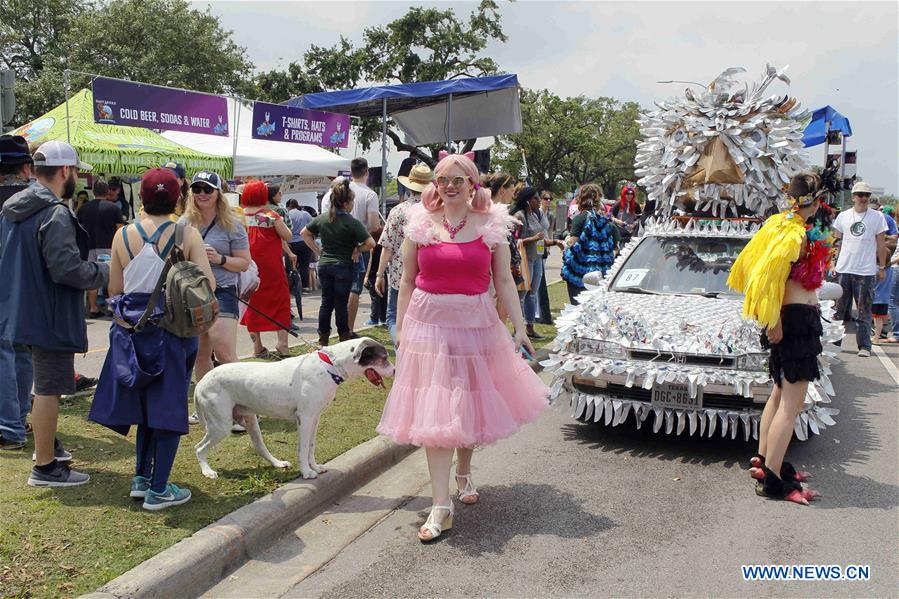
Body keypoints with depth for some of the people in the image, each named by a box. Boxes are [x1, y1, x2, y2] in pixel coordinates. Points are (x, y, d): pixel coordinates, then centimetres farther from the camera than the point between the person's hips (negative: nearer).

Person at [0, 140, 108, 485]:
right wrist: (106, 274, -11)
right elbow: (67, 268, -26)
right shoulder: (55, 214, -21)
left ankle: (47, 442, 41)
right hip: (50, 315, -10)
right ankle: (45, 467, 6)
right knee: (49, 388, -2)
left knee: (46, 383, 25)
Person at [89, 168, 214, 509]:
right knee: (168, 408, 5)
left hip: (133, 329, 4)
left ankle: (141, 478, 26)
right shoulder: (187, 234, -9)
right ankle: (158, 490, 8)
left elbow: (114, 291, 4)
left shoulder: (124, 235, -1)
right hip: (173, 329, -3)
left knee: (144, 404, 20)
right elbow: (208, 284, -11)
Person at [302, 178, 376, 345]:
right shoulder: (352, 223, -15)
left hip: (324, 265, 5)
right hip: (344, 266, -5)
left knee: (326, 302, 13)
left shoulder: (322, 218, 2)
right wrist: (357, 250, -3)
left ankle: (323, 338, 18)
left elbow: (304, 233, 14)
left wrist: (317, 250, 12)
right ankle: (344, 337, 16)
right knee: (341, 303, 5)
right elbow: (371, 243, -20)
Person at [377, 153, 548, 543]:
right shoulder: (420, 223, 2)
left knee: (469, 407, 13)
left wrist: (519, 327, -2)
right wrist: (401, 329, 2)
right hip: (428, 324, -1)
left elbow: (504, 281, 3)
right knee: (434, 413, -3)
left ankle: (463, 473, 41)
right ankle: (441, 505, 0)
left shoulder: (491, 224, 2)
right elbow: (407, 280, 5)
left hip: (476, 324, 1)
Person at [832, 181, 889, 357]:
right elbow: (836, 241, 14)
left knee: (864, 311, 0)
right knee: (840, 308, 9)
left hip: (866, 271, -2)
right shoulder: (843, 216, 8)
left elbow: (881, 245, 5)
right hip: (843, 269, 2)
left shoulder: (877, 217, 2)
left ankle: (864, 346, 4)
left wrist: (882, 267, 3)